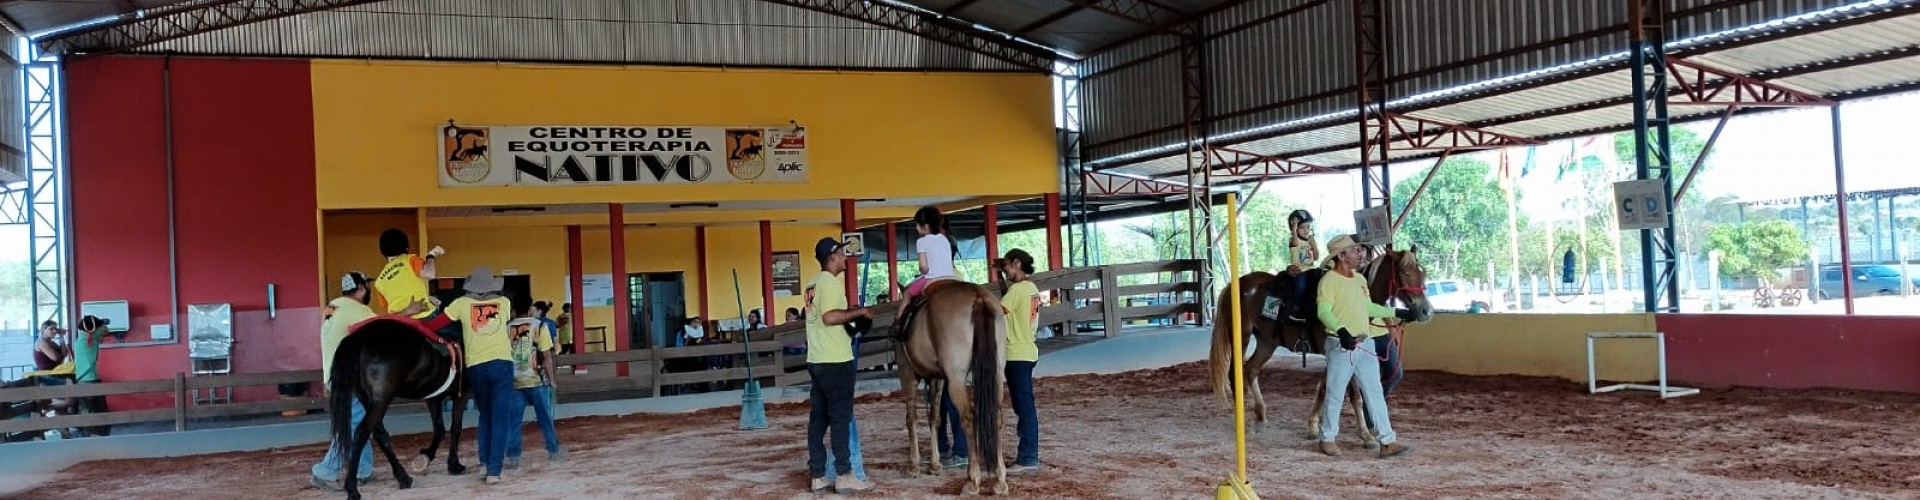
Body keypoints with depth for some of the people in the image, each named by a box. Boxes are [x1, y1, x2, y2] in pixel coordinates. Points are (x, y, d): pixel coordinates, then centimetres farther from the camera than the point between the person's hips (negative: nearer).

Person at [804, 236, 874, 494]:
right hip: (835, 361, -9)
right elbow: (829, 316, -24)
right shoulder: (831, 282, -12)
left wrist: (851, 316, 18)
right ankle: (844, 476, -3)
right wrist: (858, 311, -13)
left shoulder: (814, 282, 17)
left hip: (817, 360, 9)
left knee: (818, 418, 7)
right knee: (840, 417, -5)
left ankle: (817, 476, 9)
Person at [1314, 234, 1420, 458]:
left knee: (1375, 393, 6)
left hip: (1365, 343, 7)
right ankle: (1327, 439, 17)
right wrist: (1341, 331, -36)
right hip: (1341, 345, -7)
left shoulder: (1360, 279, 13)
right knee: (1335, 394, 3)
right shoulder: (1329, 280, -12)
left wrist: (1396, 313, 24)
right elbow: (1324, 311, -22)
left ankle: (1387, 441, 8)